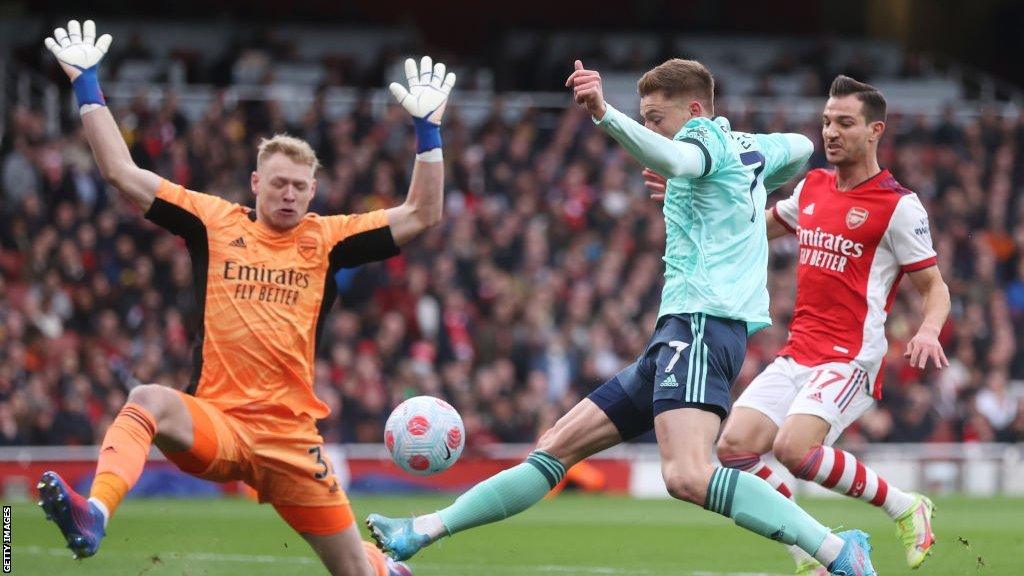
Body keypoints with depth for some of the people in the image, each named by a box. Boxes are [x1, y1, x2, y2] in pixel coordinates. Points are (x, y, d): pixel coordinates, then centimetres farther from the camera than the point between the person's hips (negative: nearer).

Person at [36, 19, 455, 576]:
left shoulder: (327, 239, 7)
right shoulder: (215, 223, 5)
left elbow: (421, 215, 4)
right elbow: (123, 174, 3)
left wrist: (427, 129, -3)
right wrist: (86, 85, 0)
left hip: (291, 435, 1)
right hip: (215, 423, -1)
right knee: (148, 401, -37)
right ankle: (92, 517, -53)